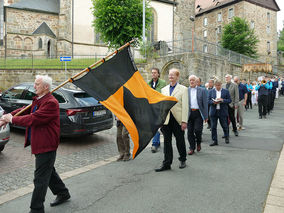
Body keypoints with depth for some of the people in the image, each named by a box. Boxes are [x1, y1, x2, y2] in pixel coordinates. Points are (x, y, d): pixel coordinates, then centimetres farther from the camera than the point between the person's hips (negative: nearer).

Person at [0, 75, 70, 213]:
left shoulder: (51, 103, -21)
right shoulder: (37, 100, 12)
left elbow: (33, 119, -26)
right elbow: (25, 110, 12)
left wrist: (12, 119, -15)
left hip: (46, 146, -10)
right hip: (40, 144, 10)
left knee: (40, 178, -1)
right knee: (48, 171, 22)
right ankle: (63, 193, 39)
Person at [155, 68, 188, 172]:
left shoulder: (183, 89, 0)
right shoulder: (164, 89, 13)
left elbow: (185, 106, -6)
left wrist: (184, 121, -12)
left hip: (178, 119, -3)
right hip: (166, 119, 3)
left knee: (180, 140, 9)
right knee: (167, 141, 5)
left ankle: (183, 160, 29)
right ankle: (166, 163, 12)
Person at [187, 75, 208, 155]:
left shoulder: (202, 90, 5)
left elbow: (205, 103, 3)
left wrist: (206, 116, -2)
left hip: (198, 113, -2)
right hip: (189, 113, 2)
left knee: (197, 129, -10)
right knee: (190, 131, 3)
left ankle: (198, 142, 21)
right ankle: (192, 148, 17)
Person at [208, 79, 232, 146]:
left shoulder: (226, 91, 4)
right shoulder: (211, 91, 8)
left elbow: (229, 100, 0)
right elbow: (208, 101, 4)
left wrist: (222, 100, -16)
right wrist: (213, 102, -15)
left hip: (223, 112, -1)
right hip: (213, 112, 1)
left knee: (224, 126, 7)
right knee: (213, 127, 1)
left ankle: (226, 137, 33)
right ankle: (214, 141, 10)